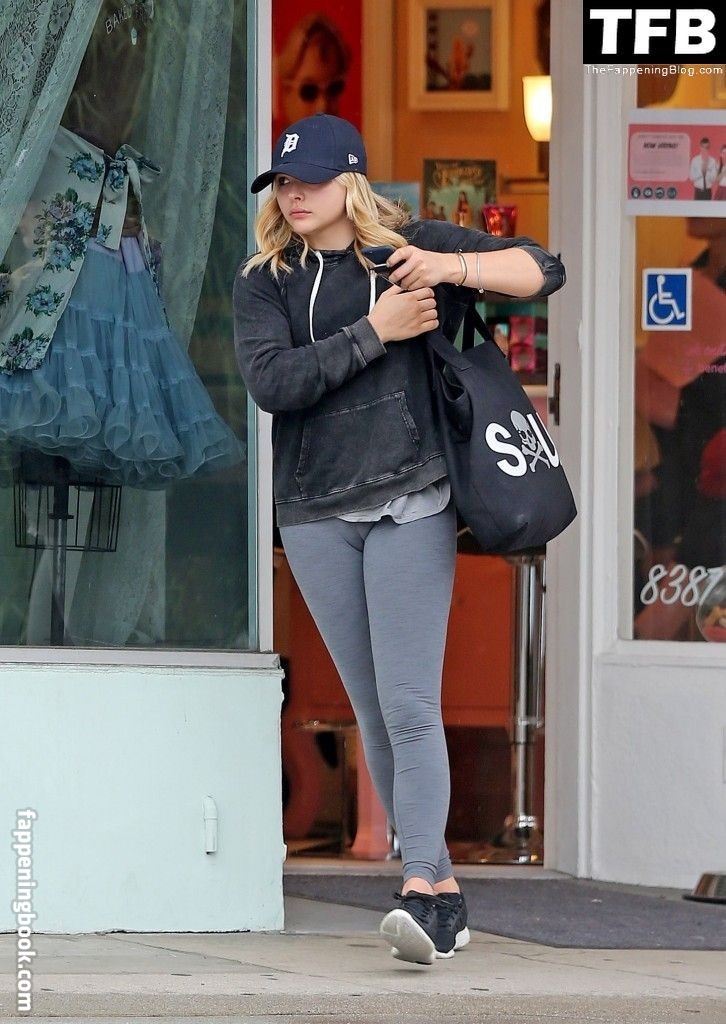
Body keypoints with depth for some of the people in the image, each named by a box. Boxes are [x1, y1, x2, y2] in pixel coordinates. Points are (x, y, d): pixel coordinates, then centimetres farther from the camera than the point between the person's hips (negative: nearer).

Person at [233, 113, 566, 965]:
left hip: (410, 503, -3)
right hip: (314, 517, 3)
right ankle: (443, 894, 13)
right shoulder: (264, 282, 7)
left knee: (410, 706, -13)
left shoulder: (411, 249, 3)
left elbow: (542, 270, 3)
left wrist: (455, 267, -14)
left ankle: (422, 891, -19)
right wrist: (373, 333, -14)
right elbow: (270, 382, -10)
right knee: (373, 714, 6)